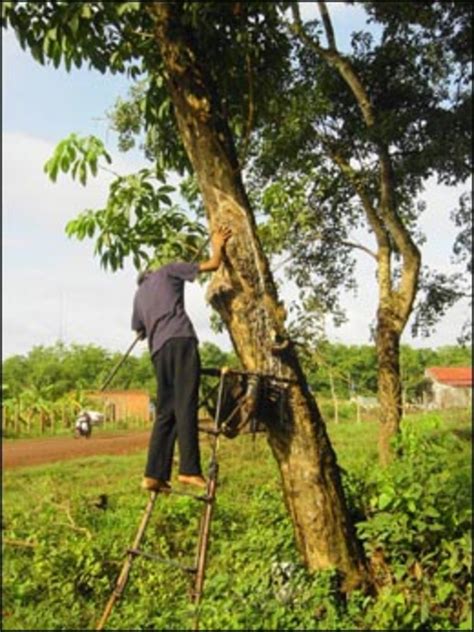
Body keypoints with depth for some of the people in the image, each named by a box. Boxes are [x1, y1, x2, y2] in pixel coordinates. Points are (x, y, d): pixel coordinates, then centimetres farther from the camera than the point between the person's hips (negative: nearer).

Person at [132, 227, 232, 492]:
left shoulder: (139, 294, 32)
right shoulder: (169, 271, 17)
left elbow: (140, 329, 31)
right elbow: (213, 264, 13)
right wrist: (218, 246, 32)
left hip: (158, 350, 6)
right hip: (181, 340, -6)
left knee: (165, 412, 5)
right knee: (185, 407, -13)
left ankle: (154, 475, -2)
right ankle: (189, 470, -20)